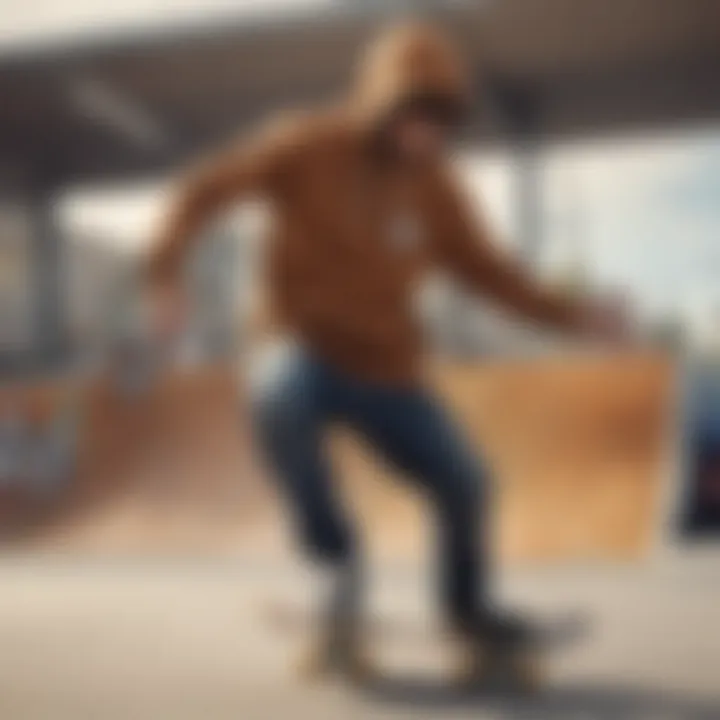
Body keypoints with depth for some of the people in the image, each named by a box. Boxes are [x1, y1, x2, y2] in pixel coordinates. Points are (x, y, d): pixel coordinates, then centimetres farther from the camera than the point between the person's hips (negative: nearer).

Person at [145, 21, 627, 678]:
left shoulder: (433, 187, -1)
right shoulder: (308, 146, -12)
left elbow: (483, 268, 7)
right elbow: (208, 189, -10)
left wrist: (565, 315, -3)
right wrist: (166, 267, -24)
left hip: (387, 370, 4)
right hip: (309, 354, -4)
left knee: (463, 482, -1)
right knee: (279, 403, -38)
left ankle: (468, 606, 31)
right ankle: (337, 555, -14)